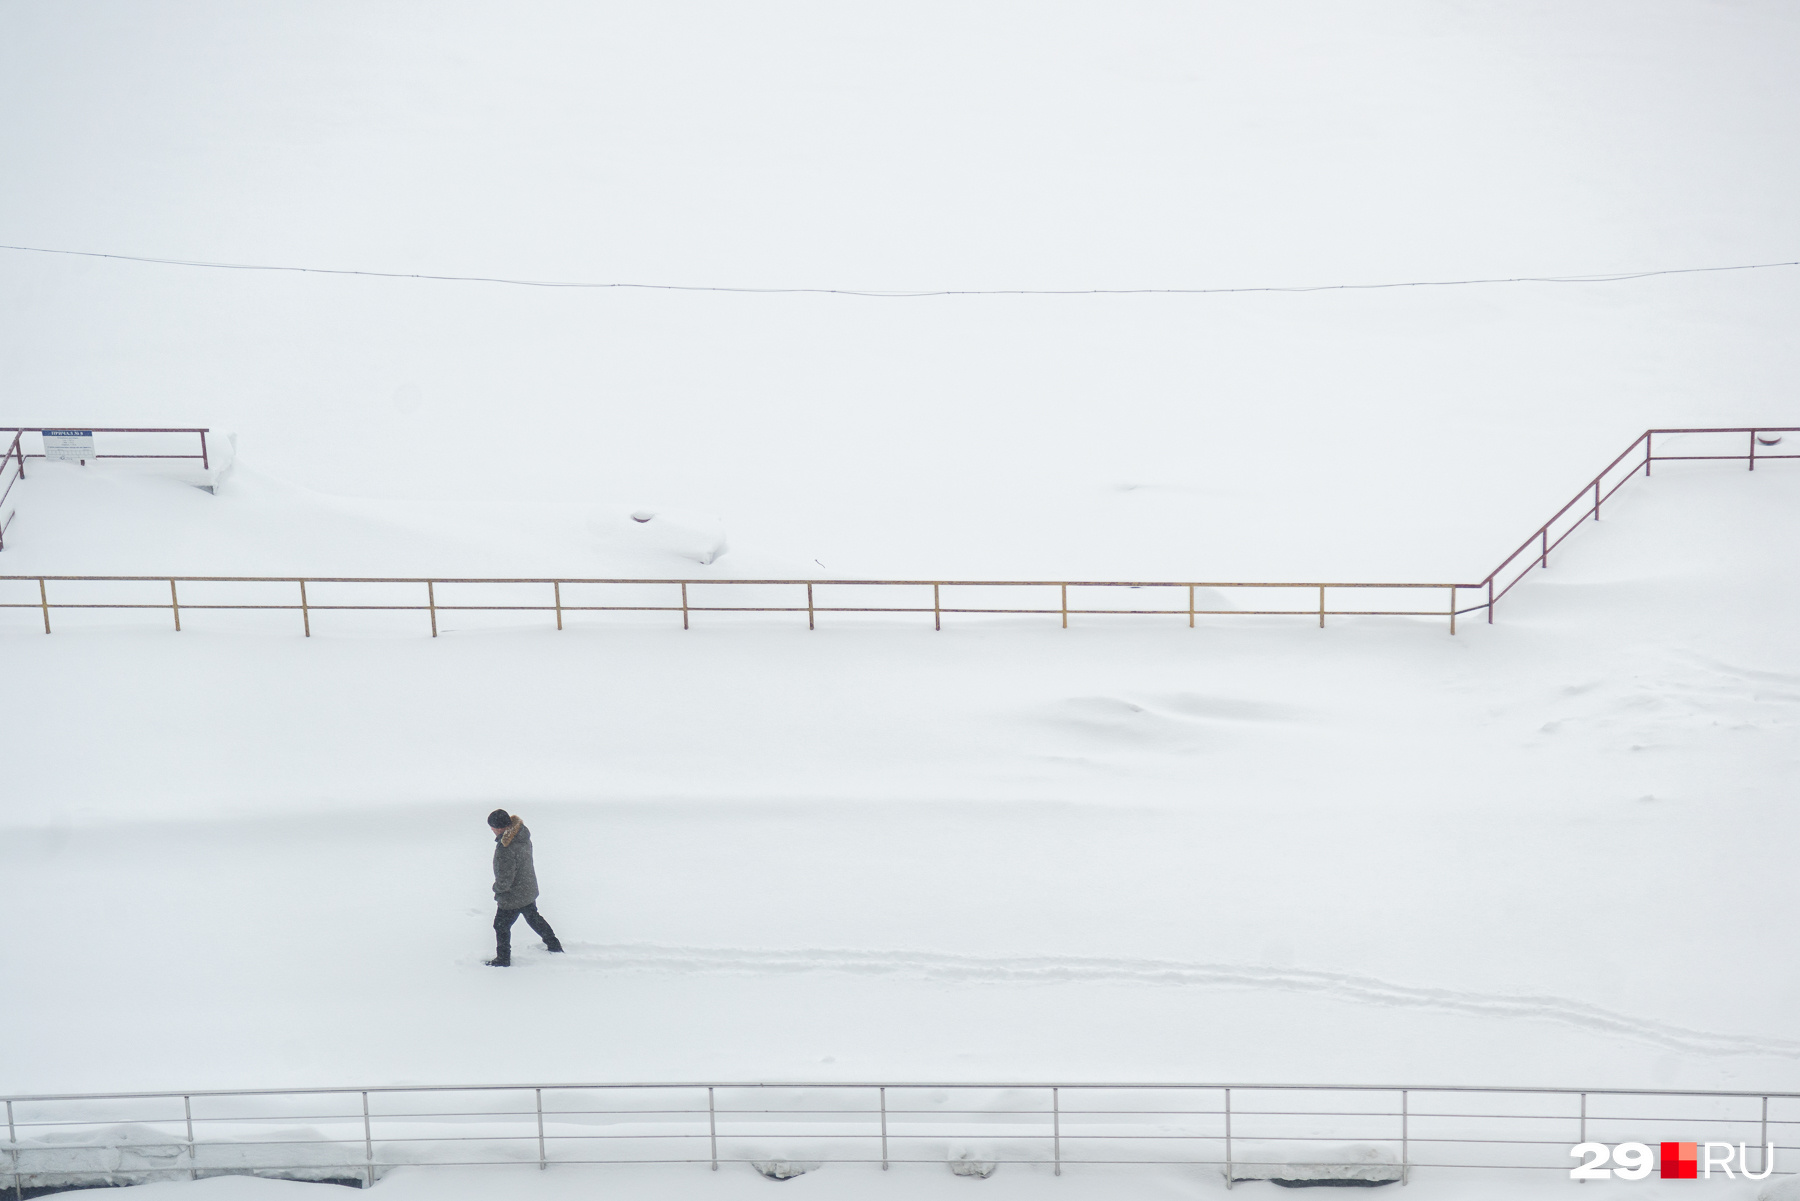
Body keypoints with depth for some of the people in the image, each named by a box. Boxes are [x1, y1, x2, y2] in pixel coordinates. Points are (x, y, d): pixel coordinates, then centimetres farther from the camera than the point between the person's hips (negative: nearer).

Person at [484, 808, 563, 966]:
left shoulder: (505, 849, -36)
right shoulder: (522, 833, -10)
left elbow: (504, 881, -30)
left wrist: (496, 888, -5)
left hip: (512, 897, -8)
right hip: (529, 890, 8)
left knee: (501, 926, 14)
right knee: (534, 918, 29)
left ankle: (503, 959, 29)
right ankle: (554, 946, 42)